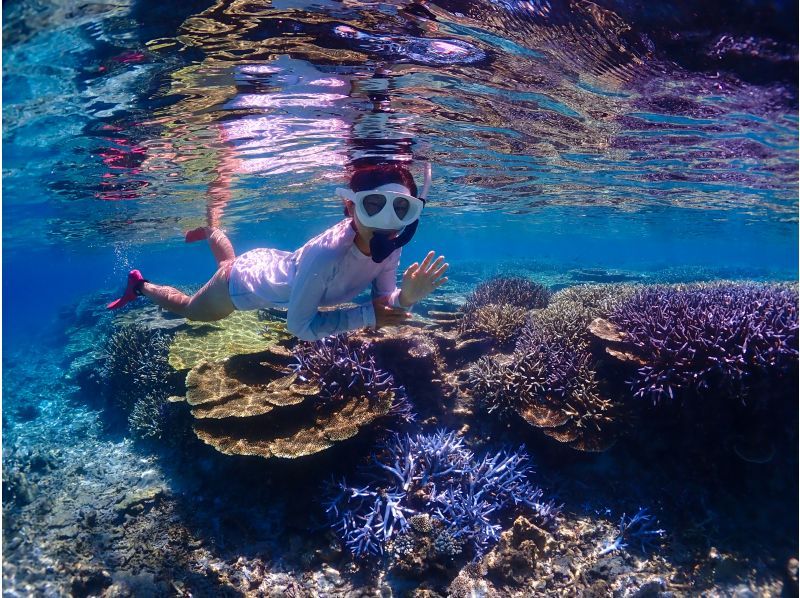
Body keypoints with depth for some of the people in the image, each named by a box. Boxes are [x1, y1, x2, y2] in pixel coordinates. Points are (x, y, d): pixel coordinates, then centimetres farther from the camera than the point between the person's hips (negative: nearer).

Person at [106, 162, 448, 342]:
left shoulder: (388, 247, -26)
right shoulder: (326, 255, -47)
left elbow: (384, 304, -18)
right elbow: (299, 326, -39)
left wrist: (406, 297, -39)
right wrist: (367, 315, -43)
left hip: (275, 265, 6)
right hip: (243, 283, -6)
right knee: (188, 309, 25)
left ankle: (210, 229, 65)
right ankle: (140, 285, 50)